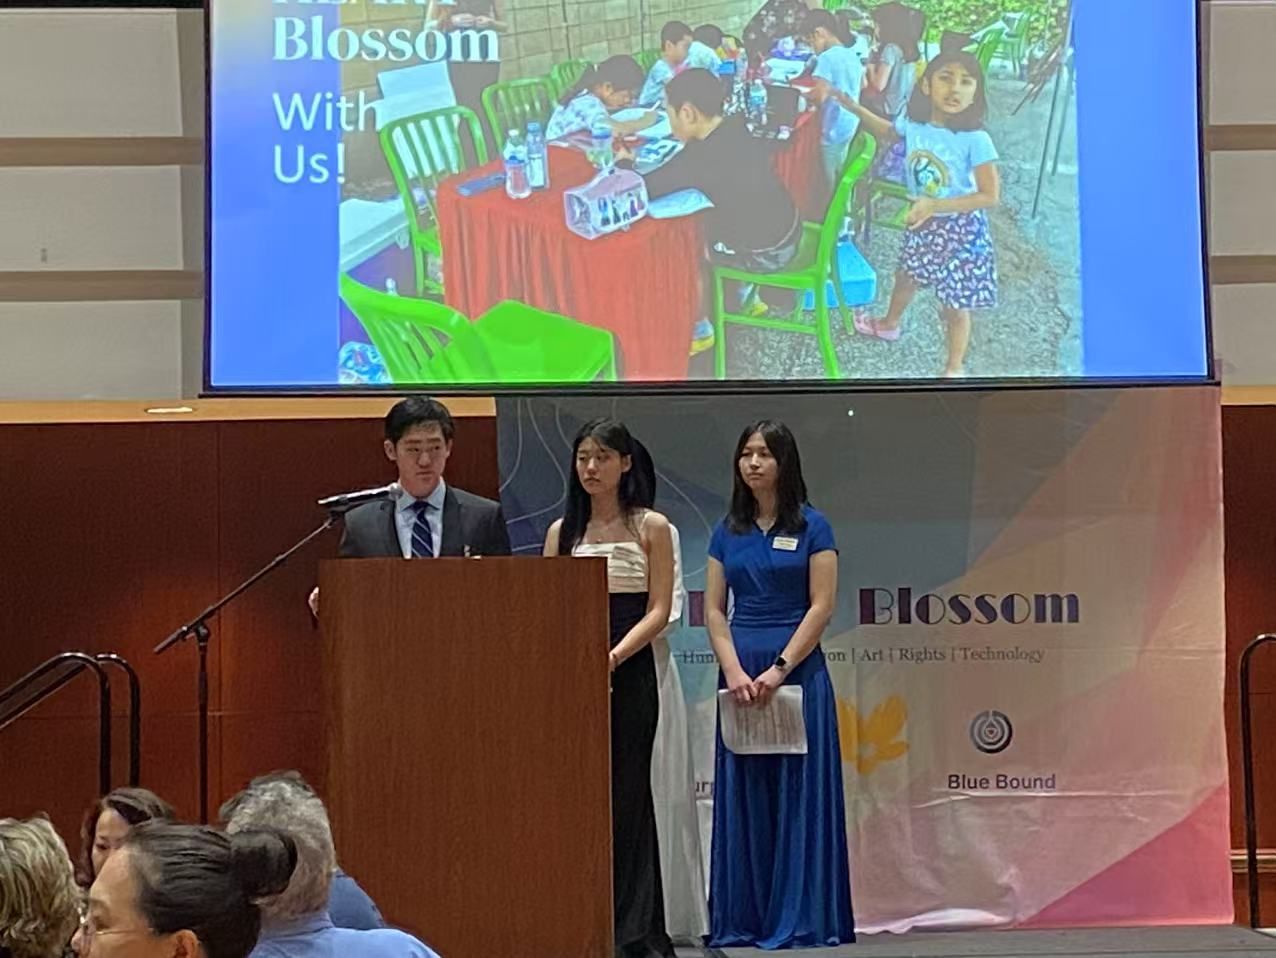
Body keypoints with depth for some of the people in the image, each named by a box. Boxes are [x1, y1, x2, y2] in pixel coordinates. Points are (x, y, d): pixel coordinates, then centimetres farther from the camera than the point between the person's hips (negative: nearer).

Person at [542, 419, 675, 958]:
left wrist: (613, 656, -17)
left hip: (629, 673, -3)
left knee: (625, 794, -2)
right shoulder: (562, 532, 12)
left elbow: (658, 610, -3)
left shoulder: (651, 528, 3)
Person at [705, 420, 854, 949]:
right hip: (740, 673, 4)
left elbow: (822, 606, -6)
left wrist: (779, 669, -14)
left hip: (798, 670, -4)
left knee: (798, 794, -2)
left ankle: (801, 918, 2)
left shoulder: (811, 527, 0)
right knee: (742, 796, 5)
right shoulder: (728, 532, 11)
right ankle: (743, 919, 9)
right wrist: (734, 670, -8)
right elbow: (713, 609, 7)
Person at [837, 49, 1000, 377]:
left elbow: (990, 196, -26)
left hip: (959, 229, -6)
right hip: (923, 223, 6)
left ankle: (955, 368, 26)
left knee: (955, 305, 5)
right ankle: (889, 324, 59)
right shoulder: (913, 125, -11)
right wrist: (854, 108, 5)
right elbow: (886, 131, 15)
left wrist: (935, 205, -31)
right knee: (906, 276, 31)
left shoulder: (975, 140, -28)